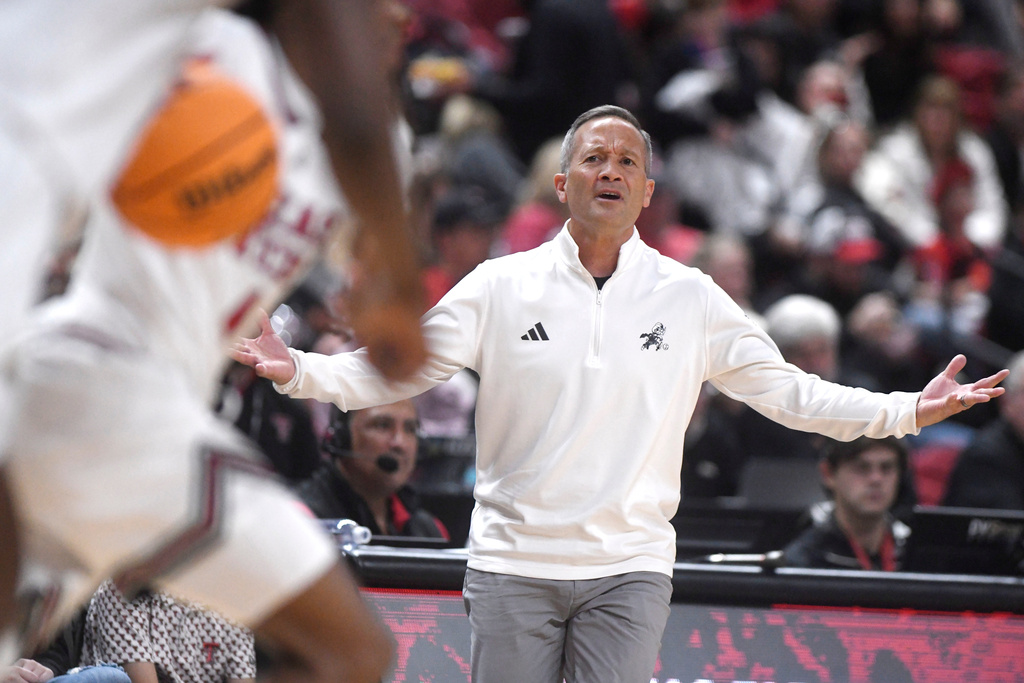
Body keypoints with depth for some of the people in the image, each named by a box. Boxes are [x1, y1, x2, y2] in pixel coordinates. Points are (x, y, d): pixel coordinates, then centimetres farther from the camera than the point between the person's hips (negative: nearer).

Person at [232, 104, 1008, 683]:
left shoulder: (689, 297, 6)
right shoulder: (502, 285, 3)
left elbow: (785, 390, 9)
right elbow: (397, 369, 0)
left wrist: (907, 410, 0)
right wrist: (299, 370, -16)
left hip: (629, 570, 0)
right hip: (514, 563, 0)